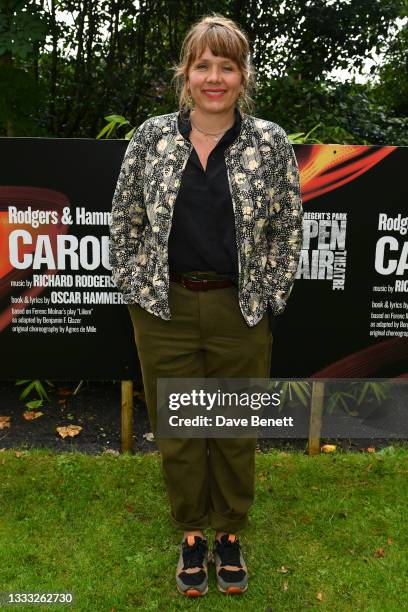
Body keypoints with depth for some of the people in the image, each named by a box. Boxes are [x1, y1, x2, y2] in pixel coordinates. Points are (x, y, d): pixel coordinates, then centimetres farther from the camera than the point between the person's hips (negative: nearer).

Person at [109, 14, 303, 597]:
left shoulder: (271, 143, -1)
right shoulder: (151, 136, 1)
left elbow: (288, 230, 3)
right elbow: (124, 222, 6)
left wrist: (268, 302, -2)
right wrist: (135, 291, 2)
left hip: (240, 312, 0)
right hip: (165, 310, 1)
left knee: (237, 430, 13)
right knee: (176, 429, 12)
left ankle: (230, 533, 37)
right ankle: (192, 533, 36)